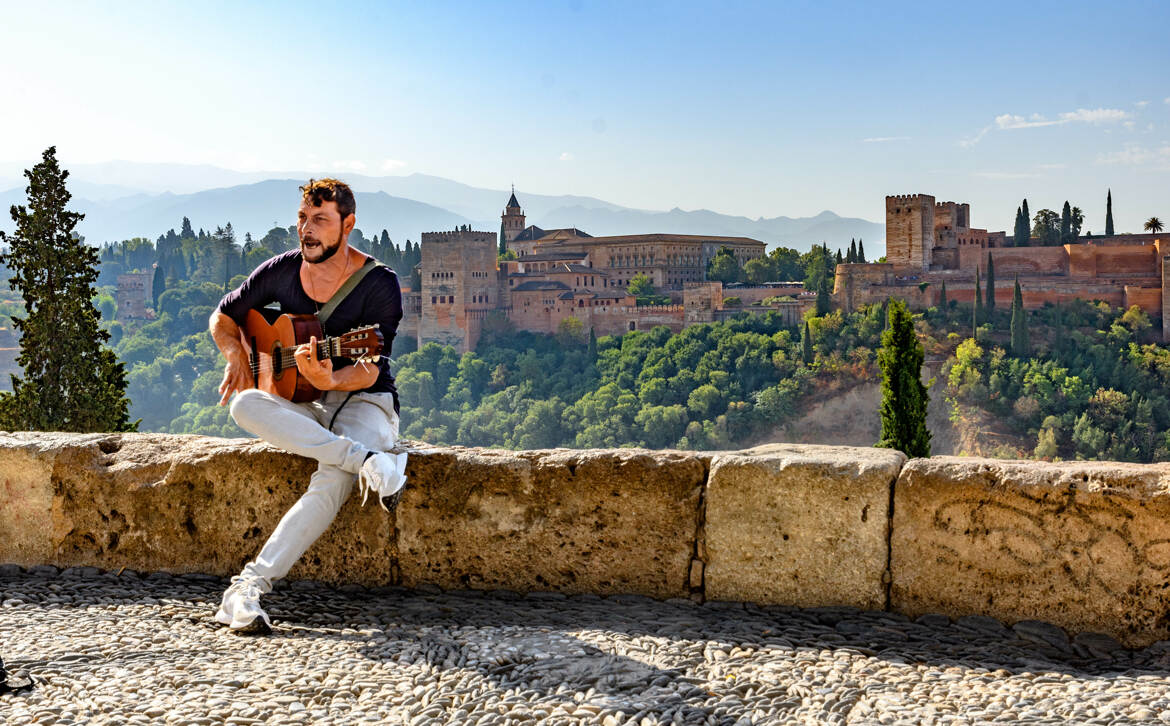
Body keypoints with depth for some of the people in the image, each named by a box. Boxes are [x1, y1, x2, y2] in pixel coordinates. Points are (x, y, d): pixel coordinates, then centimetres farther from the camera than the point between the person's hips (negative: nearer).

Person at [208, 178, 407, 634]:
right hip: (300, 406, 5)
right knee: (245, 406, -30)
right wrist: (236, 356, -7)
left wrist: (331, 380, -40)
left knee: (333, 482, -35)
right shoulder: (280, 271, 1)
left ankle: (247, 591, -38)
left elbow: (369, 371, -18)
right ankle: (367, 462, -36)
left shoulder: (378, 285, -12)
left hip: (363, 401, -4)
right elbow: (223, 317, 15)